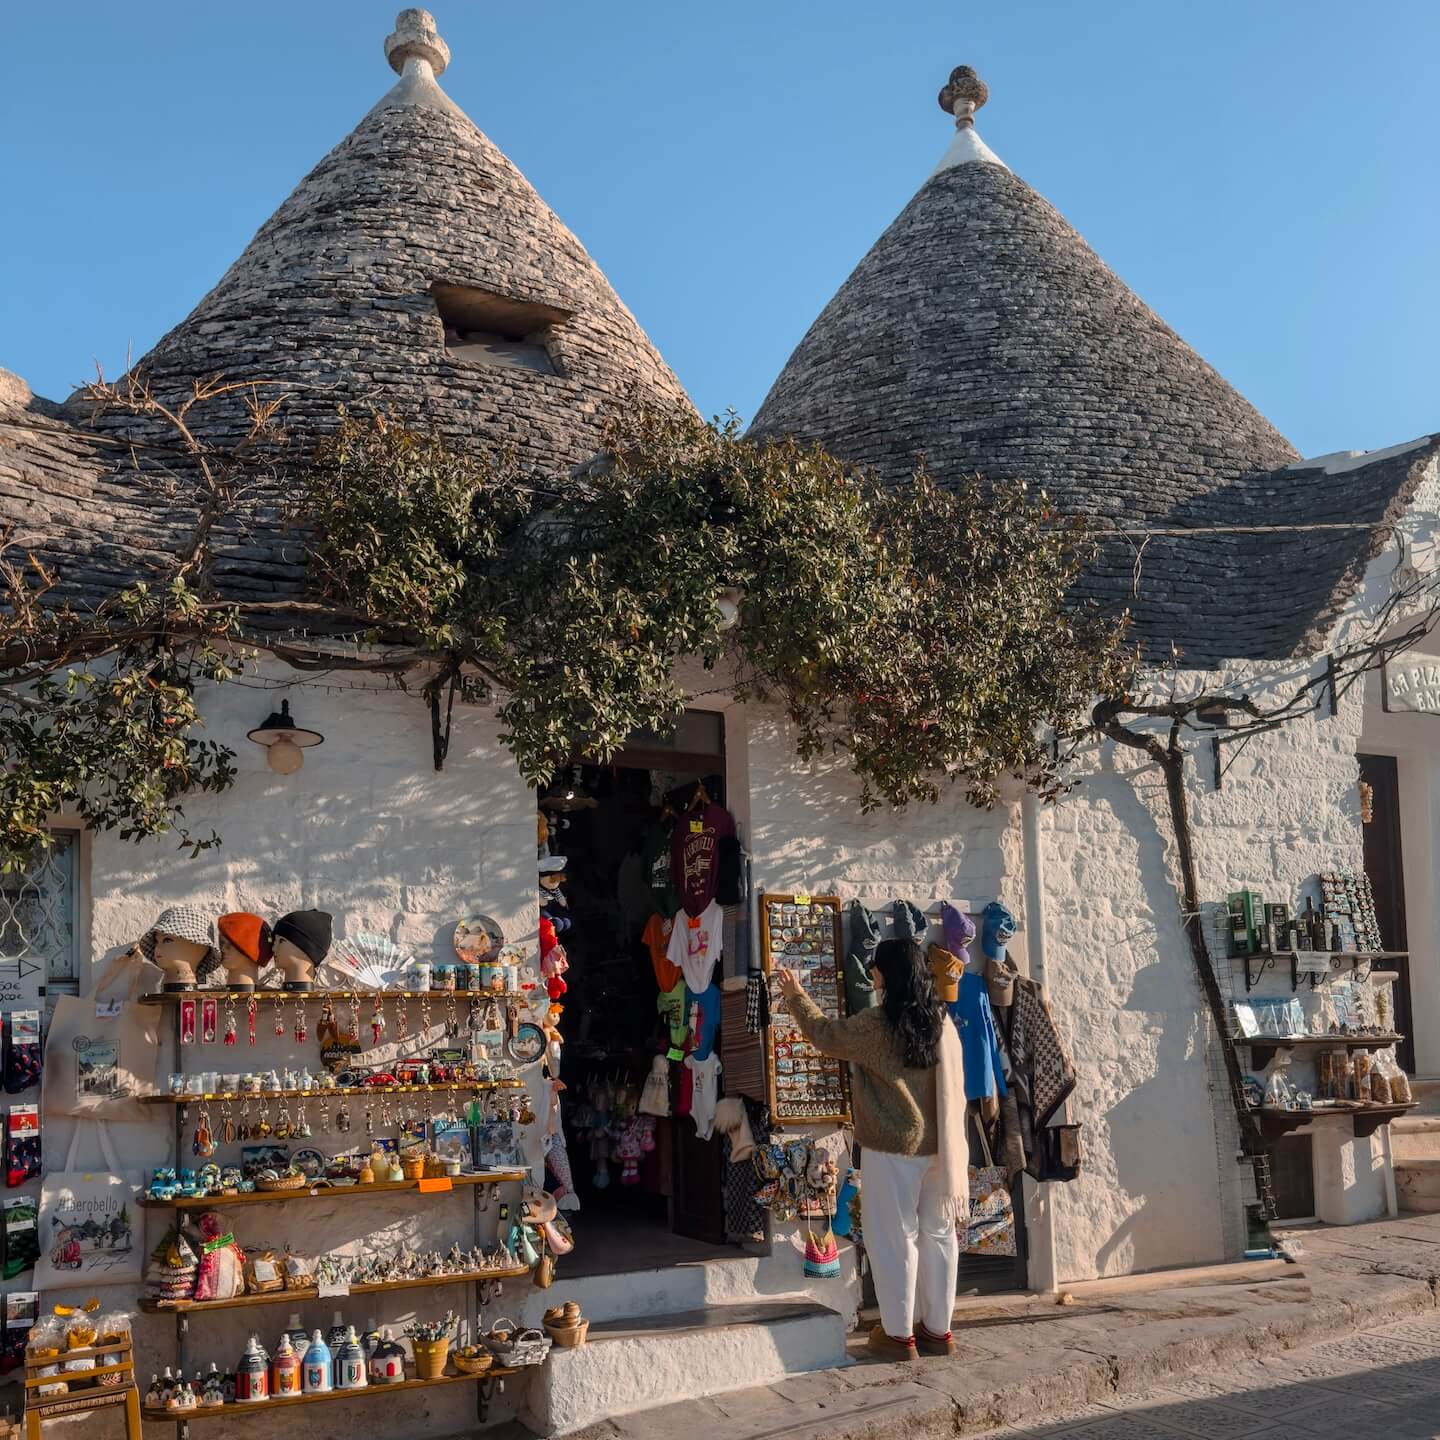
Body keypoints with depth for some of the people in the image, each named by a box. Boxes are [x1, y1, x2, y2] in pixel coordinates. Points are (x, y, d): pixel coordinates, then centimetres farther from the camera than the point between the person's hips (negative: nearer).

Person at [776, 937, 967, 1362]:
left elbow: (825, 1035, 3)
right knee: (937, 1235, 11)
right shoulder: (941, 1022, 1)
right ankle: (937, 1329, 19)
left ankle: (898, 1333, 10)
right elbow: (953, 1088, 9)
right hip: (938, 1147, 6)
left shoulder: (874, 1025, -14)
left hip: (892, 1149, -5)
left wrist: (796, 998, 16)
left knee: (893, 1238, 4)